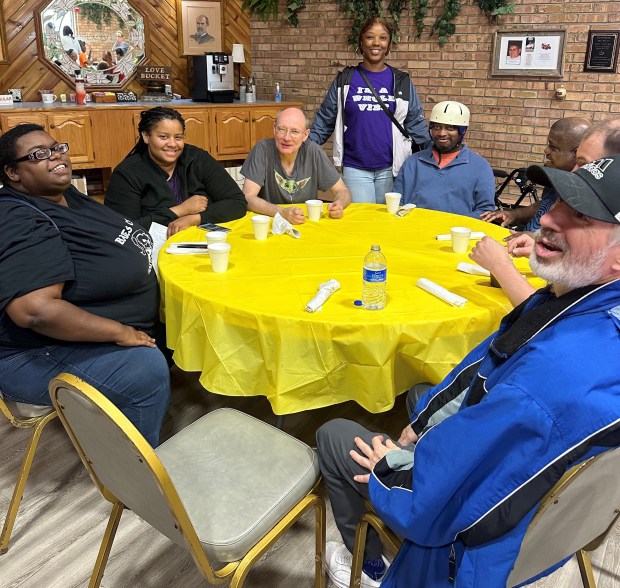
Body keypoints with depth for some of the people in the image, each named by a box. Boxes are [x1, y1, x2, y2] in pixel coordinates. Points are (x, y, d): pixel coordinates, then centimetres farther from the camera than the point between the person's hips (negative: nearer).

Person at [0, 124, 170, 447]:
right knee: (147, 370, -26)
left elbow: (100, 246, 23)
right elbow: (35, 310, -35)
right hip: (41, 355, -10)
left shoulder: (66, 196, 6)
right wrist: (119, 332, -26)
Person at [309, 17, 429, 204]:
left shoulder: (401, 81, 6)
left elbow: (415, 123, 7)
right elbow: (325, 119, 6)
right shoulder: (345, 79, 4)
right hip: (354, 169, -1)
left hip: (390, 169, 1)